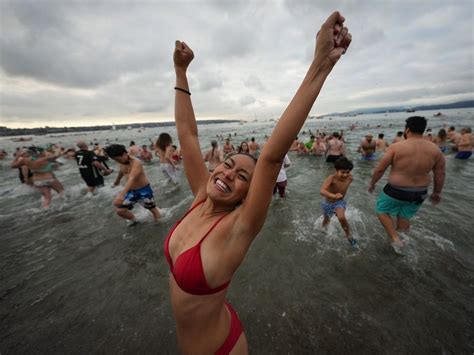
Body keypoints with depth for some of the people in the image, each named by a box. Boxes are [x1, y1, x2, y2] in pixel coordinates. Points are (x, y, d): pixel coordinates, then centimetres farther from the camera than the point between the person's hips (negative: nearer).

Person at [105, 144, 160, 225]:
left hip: (144, 190, -7)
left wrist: (121, 194, -54)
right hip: (131, 191, 7)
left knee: (152, 209, 6)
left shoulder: (136, 162, -27)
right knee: (119, 210, 6)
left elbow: (132, 178, -42)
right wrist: (117, 180, 41)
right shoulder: (121, 162, -2)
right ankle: (133, 220, 35)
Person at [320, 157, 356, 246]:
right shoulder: (331, 178, -33)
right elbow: (322, 191, -48)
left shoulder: (350, 178, -18)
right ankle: (323, 228, 58)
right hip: (328, 202, -1)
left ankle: (348, 236, 2)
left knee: (342, 218, -27)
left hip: (340, 202, 1)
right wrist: (334, 196, -61)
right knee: (326, 220, 22)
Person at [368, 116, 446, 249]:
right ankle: (402, 239, 39)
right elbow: (440, 174, 5)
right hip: (419, 193, 5)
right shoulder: (435, 149, -3)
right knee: (404, 217, 23)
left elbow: (379, 169, -14)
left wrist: (372, 183, 2)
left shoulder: (396, 147, -18)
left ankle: (396, 239, 9)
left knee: (382, 211, 17)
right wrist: (437, 192, 19)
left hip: (396, 191, -5)